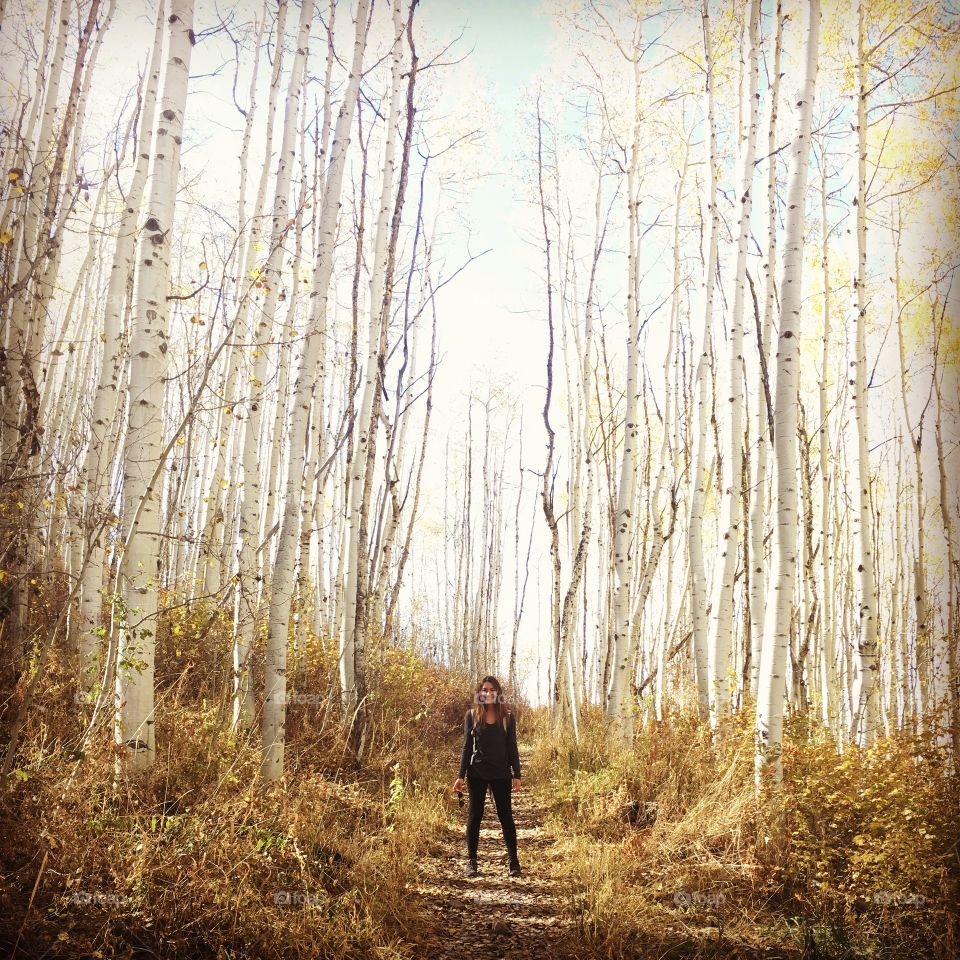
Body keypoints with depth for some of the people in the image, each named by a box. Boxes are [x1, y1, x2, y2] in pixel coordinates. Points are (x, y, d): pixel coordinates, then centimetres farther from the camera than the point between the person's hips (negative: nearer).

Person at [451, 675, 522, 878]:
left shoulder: (507, 716, 2)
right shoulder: (471, 715, 1)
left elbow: (512, 747, 4)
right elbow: (467, 746, 3)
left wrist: (517, 774, 0)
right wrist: (461, 775, -1)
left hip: (501, 773, 0)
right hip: (477, 773, 0)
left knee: (505, 816, 4)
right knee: (475, 816, 5)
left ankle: (514, 861, 11)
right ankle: (471, 861, 13)